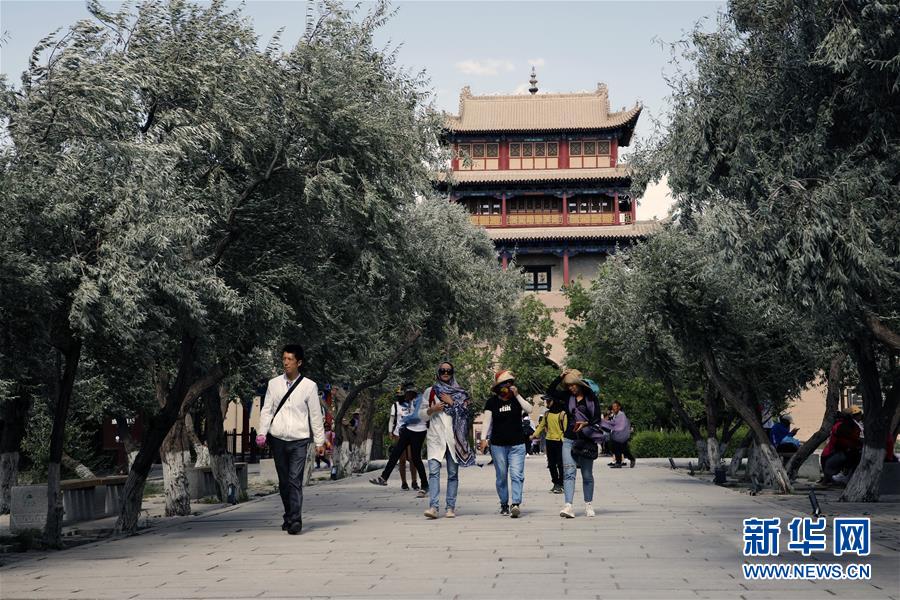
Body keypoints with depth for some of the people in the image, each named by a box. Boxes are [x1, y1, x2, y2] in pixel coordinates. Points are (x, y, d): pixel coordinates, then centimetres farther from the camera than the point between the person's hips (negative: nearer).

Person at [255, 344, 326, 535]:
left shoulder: (309, 386, 1)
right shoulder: (274, 384, 7)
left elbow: (316, 415, 4)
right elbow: (267, 410, 7)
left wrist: (320, 441, 4)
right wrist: (262, 433, -6)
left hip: (299, 440, -3)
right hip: (277, 440, 3)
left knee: (295, 481, -12)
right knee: (283, 481, 10)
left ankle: (295, 520, -13)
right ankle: (288, 516, 23)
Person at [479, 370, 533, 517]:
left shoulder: (517, 399, 5)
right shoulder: (492, 402, 2)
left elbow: (529, 410, -10)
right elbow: (487, 421, -1)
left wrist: (517, 395, -14)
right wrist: (484, 438, -11)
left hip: (517, 444, 0)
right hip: (498, 445, 0)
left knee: (517, 475, -12)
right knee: (501, 477, 7)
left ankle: (516, 504, -20)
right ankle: (504, 504, 17)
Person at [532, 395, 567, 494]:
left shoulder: (562, 413, -7)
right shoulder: (547, 414, 11)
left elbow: (565, 428, -9)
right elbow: (542, 425, 15)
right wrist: (534, 435, 7)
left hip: (559, 441, -6)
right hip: (549, 441, 6)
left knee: (560, 464, -5)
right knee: (551, 464, 9)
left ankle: (560, 484, -1)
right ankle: (555, 483, 18)